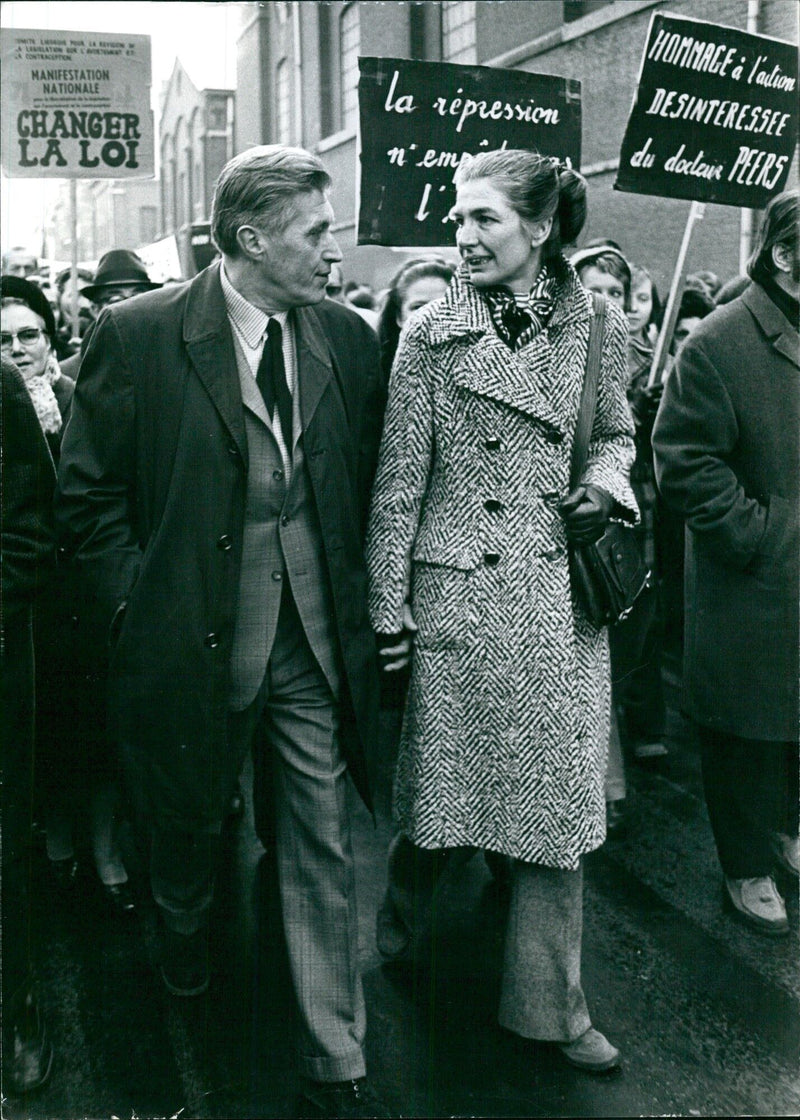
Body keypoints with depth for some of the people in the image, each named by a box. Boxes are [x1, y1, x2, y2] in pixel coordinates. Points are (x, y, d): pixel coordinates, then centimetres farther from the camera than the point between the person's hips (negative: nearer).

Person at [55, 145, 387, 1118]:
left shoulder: (347, 338, 1)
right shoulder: (136, 335, -10)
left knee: (322, 852, 7)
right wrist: (136, 609, -8)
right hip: (190, 638, -2)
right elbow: (88, 498, -4)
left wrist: (353, 599, 1)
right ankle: (184, 936, 55)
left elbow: (367, 485, 9)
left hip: (316, 642, 2)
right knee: (185, 819, 21)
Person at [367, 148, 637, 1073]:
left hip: (562, 599, 3)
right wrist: (388, 608, -4)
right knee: (442, 795, 7)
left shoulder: (599, 326, 3)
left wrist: (607, 473, -5)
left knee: (557, 805, 9)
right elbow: (397, 483, -3)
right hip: (459, 595, -2)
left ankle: (550, 1006, 26)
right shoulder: (430, 335, -4)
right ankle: (401, 908, 41)